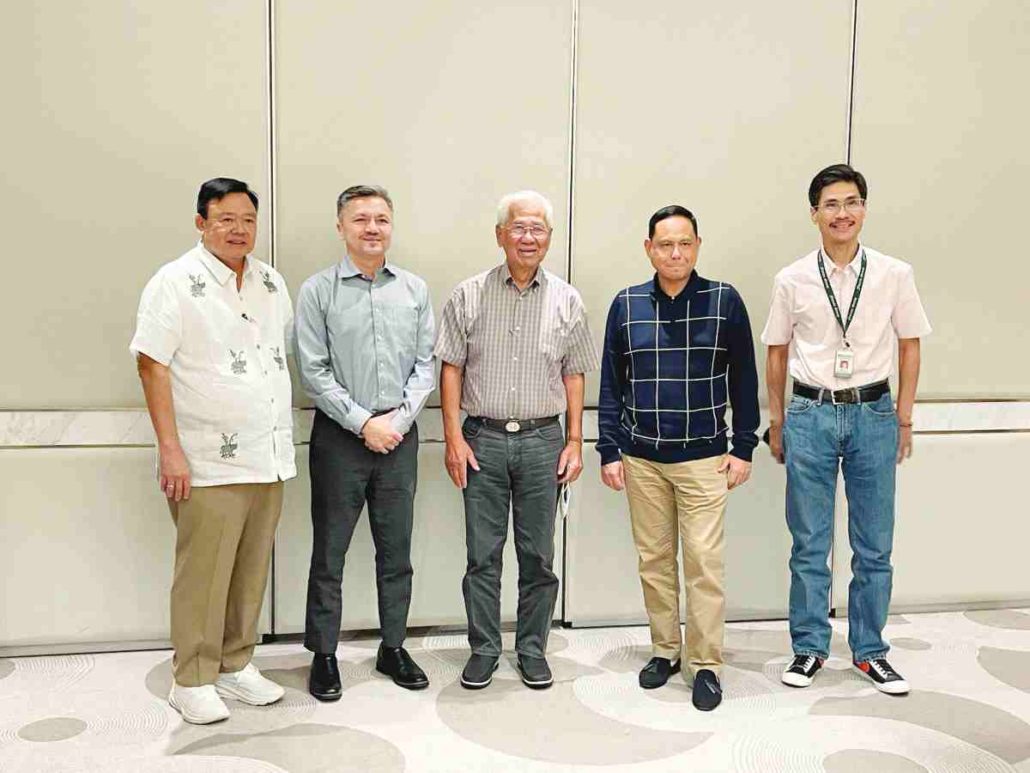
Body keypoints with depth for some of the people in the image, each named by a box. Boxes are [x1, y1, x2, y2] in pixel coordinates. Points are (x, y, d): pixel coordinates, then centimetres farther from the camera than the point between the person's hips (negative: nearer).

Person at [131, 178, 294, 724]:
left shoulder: (271, 282, 12)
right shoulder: (175, 283, -7)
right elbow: (152, 366, -11)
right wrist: (170, 450, -16)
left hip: (268, 460, 6)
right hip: (208, 464, -6)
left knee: (251, 571, 12)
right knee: (203, 575, 1)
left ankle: (235, 665, 27)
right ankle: (191, 681, 16)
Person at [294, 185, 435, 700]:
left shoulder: (415, 290, 6)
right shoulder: (318, 291, -3)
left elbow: (425, 364, 5)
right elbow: (314, 372, -7)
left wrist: (400, 419, -8)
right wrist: (363, 423, -12)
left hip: (399, 436, 3)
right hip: (339, 436, -3)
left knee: (396, 550, 12)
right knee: (329, 552, 6)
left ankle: (393, 647, 26)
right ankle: (323, 655, 20)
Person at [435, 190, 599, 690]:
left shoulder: (567, 301, 5)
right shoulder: (469, 296, 1)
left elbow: (574, 375, 8)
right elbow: (451, 368, 2)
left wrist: (575, 442, 3)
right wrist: (453, 438, -5)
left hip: (542, 439, 1)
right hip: (482, 438, -1)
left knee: (538, 554, 8)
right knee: (482, 553, 6)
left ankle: (532, 649, 22)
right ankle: (483, 649, 20)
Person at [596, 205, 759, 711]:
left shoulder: (724, 301, -1)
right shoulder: (626, 305, 3)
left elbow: (744, 380, 2)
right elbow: (611, 384, 6)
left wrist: (743, 448, -1)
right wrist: (609, 452, 2)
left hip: (704, 457, -2)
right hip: (641, 459, 2)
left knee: (704, 561, -2)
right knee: (653, 560, 10)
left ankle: (706, 664, 11)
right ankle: (665, 651, 25)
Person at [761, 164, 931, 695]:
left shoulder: (894, 275, 0)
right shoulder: (792, 280, -1)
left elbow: (909, 347, 6)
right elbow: (777, 353, 6)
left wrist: (904, 420, 5)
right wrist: (776, 423, 8)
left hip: (873, 414, 1)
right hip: (810, 415, 0)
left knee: (874, 545, 9)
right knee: (809, 544, 8)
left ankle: (869, 650, 25)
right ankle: (809, 649, 22)